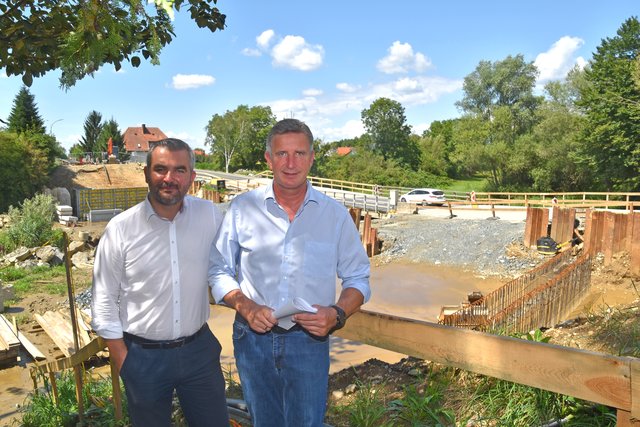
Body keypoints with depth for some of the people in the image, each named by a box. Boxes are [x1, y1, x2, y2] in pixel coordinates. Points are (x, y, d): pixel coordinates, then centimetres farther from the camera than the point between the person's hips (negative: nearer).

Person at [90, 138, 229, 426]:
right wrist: (124, 364, -4)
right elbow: (103, 303, -4)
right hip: (143, 356, -1)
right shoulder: (121, 228, -11)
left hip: (199, 348, 2)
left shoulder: (209, 215, -7)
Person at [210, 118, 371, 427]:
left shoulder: (335, 215, -4)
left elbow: (358, 279, 2)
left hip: (309, 339, -1)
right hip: (253, 336, 2)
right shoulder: (242, 208, -4)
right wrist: (245, 306, -14)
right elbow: (219, 271, 3)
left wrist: (337, 314, -17)